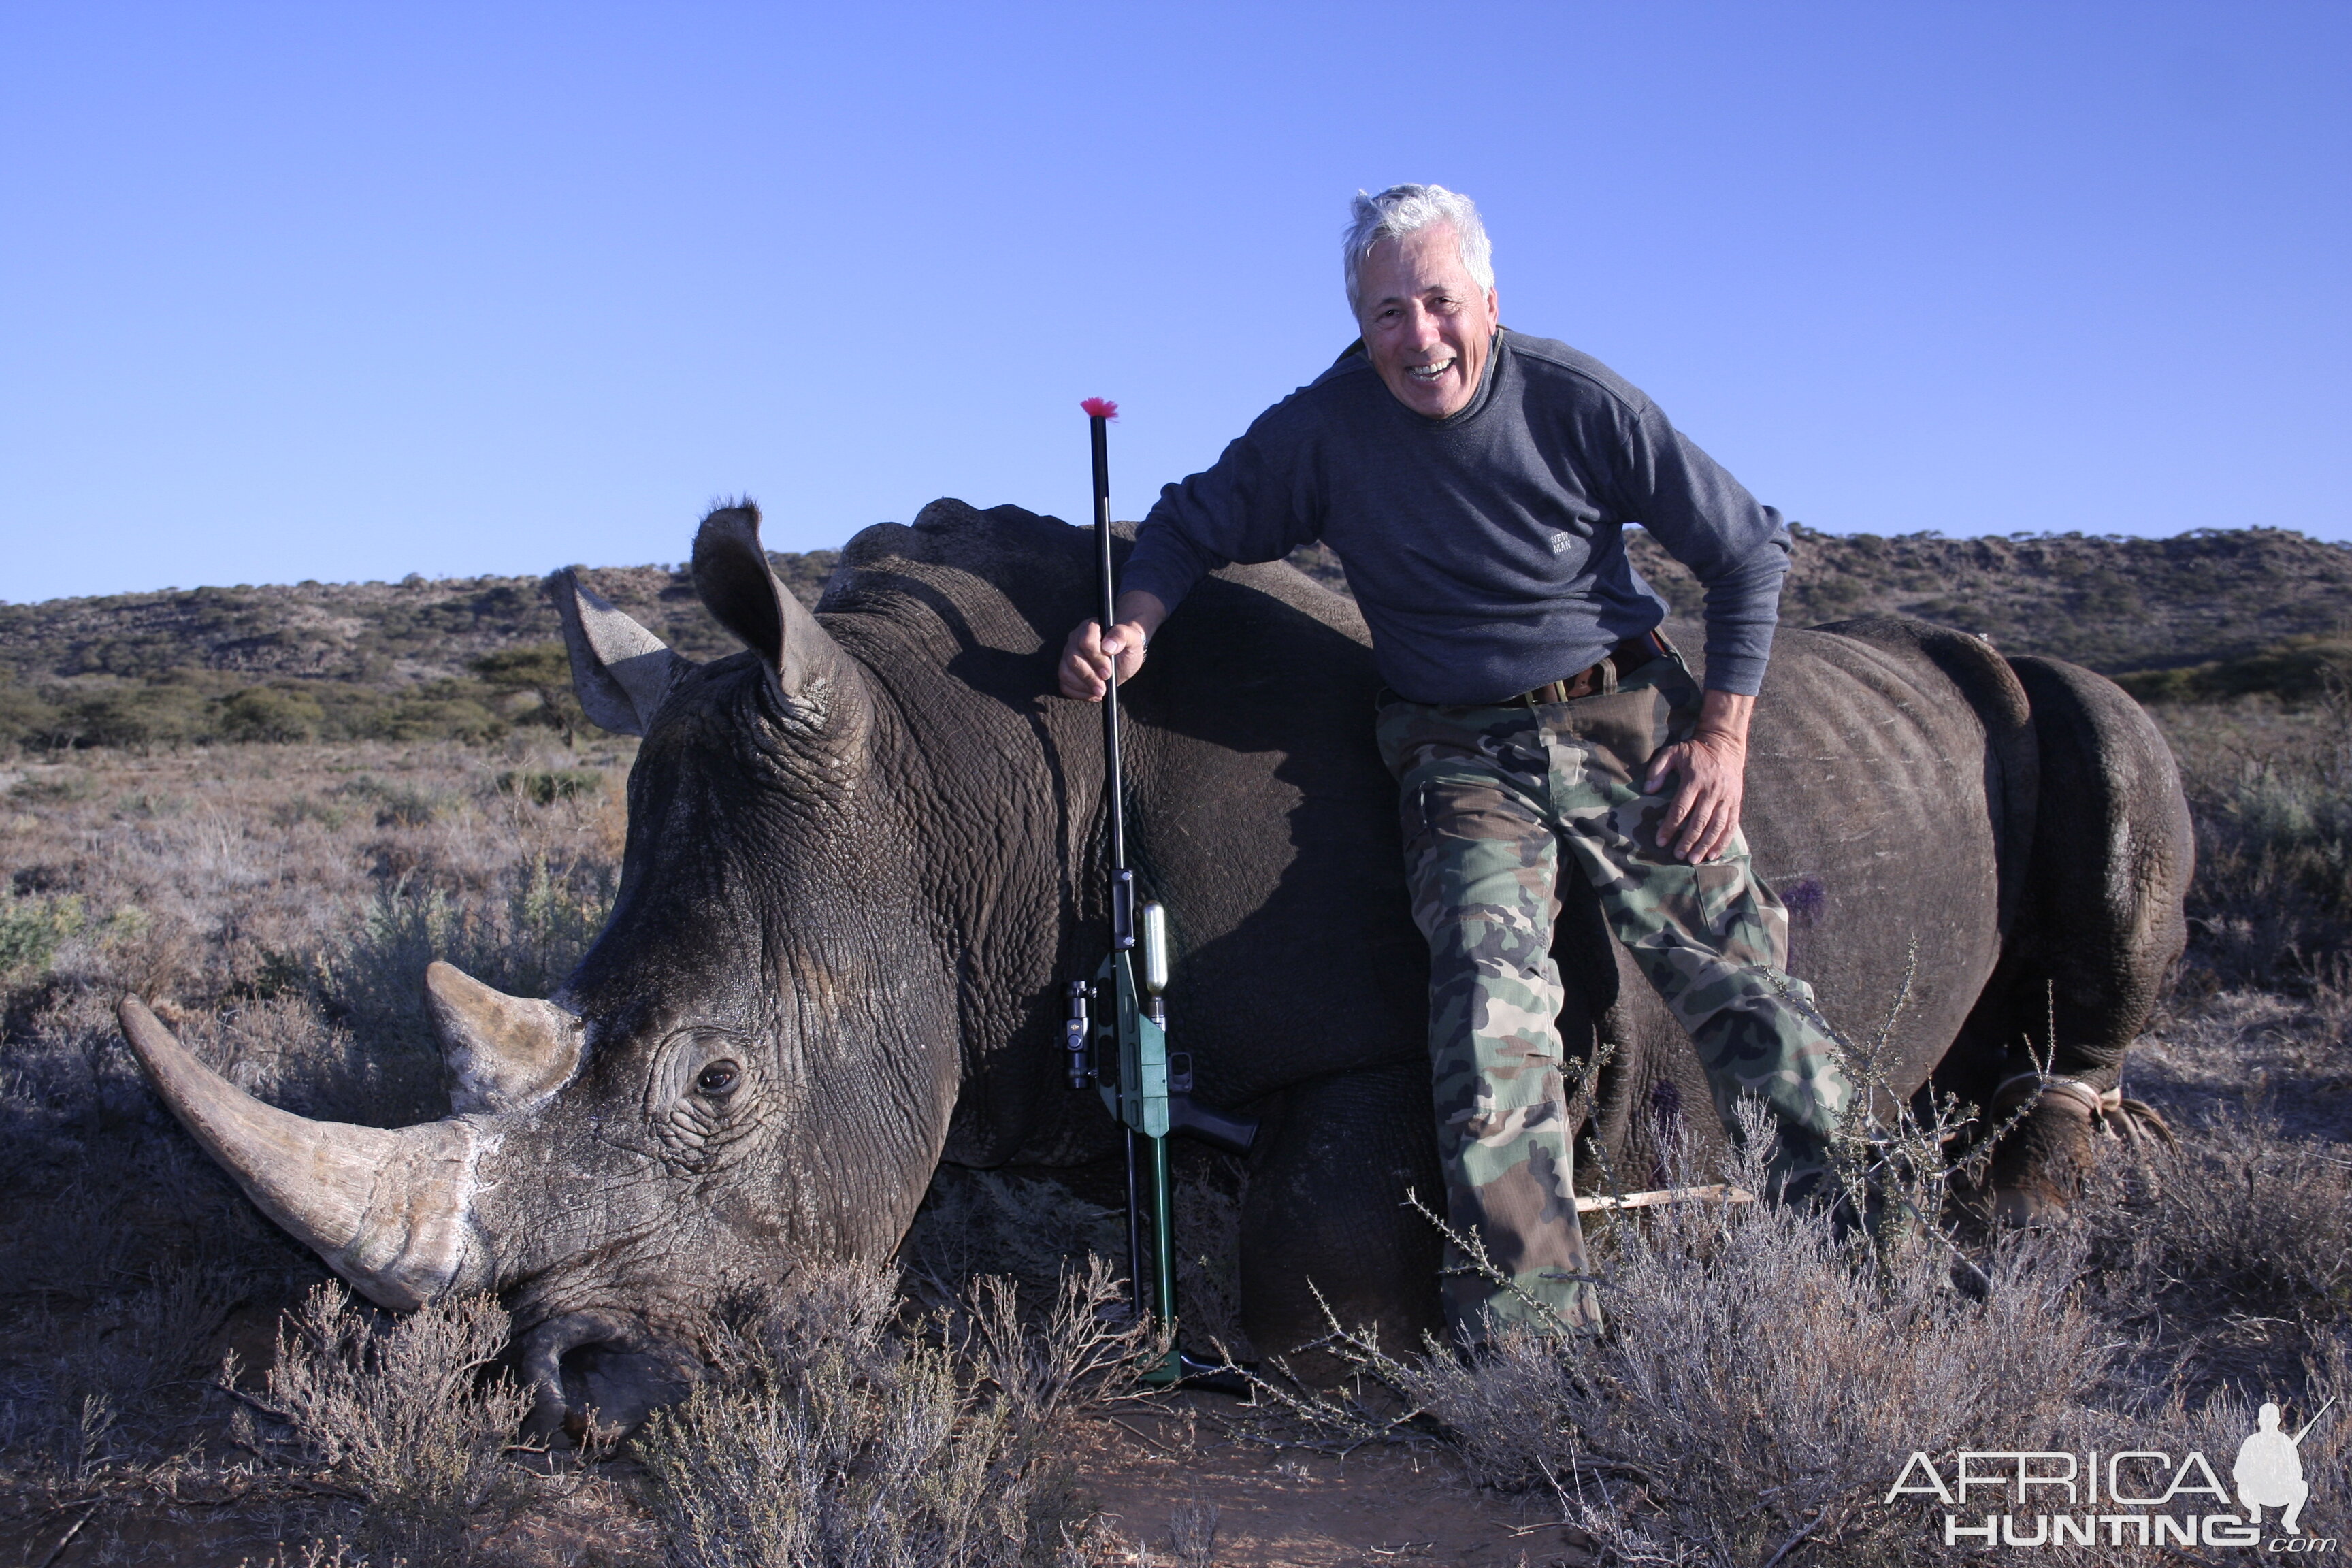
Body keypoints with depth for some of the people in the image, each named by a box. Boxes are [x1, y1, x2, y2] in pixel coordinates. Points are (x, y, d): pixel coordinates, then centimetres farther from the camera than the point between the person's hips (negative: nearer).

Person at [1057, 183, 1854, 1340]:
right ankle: (1533, 1334, -24)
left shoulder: (1576, 402, -10)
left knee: (1742, 985, -5)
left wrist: (1723, 736, -5)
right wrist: (1131, 629, -14)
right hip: (1463, 758, 0)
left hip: (1628, 723, 1)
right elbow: (1193, 522, 7)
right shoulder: (1324, 430, -7)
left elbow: (1748, 552, 0)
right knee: (1492, 995, -23)